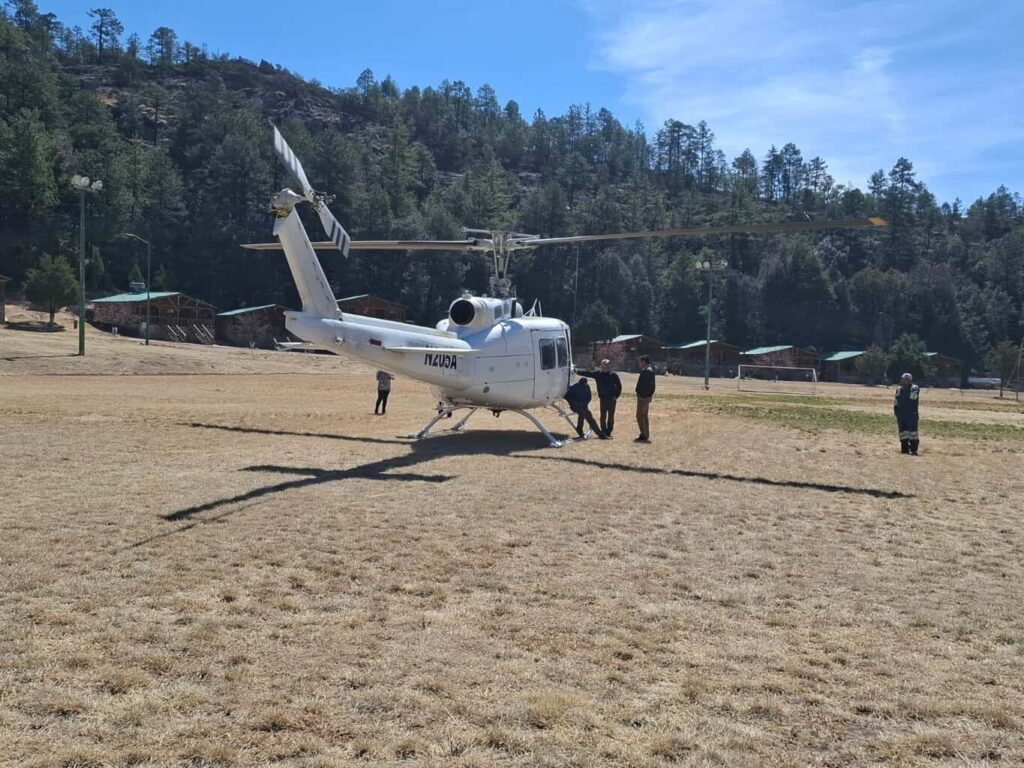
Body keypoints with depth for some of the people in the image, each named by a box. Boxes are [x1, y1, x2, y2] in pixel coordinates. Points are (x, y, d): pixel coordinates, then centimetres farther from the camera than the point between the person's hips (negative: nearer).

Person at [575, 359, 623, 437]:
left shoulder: (614, 375, -4)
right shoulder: (598, 374, 3)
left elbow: (619, 386, 1)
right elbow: (587, 373, 2)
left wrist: (616, 396, -6)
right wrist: (577, 372, -6)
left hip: (612, 399, -2)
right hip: (603, 398, 2)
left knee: (611, 417, 3)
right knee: (603, 416, 3)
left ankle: (609, 432, 10)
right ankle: (604, 432, 10)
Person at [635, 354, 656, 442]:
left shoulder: (646, 372, -18)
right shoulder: (651, 371, 15)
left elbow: (643, 385, -24)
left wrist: (641, 396, -22)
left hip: (643, 396, -11)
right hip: (648, 396, 11)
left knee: (640, 416, -7)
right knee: (645, 416, 15)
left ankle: (643, 436, -7)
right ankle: (646, 436, 20)